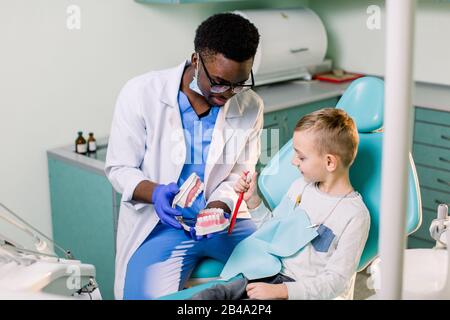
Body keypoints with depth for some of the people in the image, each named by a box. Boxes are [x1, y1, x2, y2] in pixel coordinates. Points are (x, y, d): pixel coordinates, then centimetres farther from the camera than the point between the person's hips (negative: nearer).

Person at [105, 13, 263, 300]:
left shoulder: (251, 108, -6)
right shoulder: (141, 93, -12)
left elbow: (238, 176, 1)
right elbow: (119, 168, -6)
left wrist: (217, 207, -20)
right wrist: (155, 193, -27)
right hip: (159, 224, -3)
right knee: (150, 294, -24)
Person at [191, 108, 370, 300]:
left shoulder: (355, 215, -15)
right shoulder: (300, 186, 6)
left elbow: (335, 281, -15)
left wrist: (280, 291, -22)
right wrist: (252, 200, 7)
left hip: (312, 291, -6)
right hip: (276, 273, 7)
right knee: (205, 297, -14)